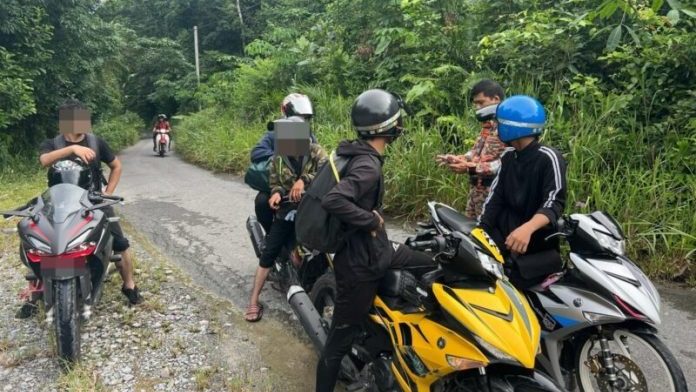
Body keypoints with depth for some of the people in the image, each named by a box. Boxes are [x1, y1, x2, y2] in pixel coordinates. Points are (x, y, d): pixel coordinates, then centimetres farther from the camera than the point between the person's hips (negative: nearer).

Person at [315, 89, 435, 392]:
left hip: (376, 248, 9)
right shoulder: (368, 166, -25)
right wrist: (371, 220, -26)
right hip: (361, 261, -9)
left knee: (432, 266, 18)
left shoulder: (356, 152, 3)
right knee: (342, 336, 4)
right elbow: (333, 201, -39)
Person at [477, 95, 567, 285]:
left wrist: (528, 228, -42)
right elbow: (496, 196, 10)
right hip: (505, 231, 6)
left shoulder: (548, 158, -11)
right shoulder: (508, 156, 12)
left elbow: (555, 202, -22)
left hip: (537, 241, -6)